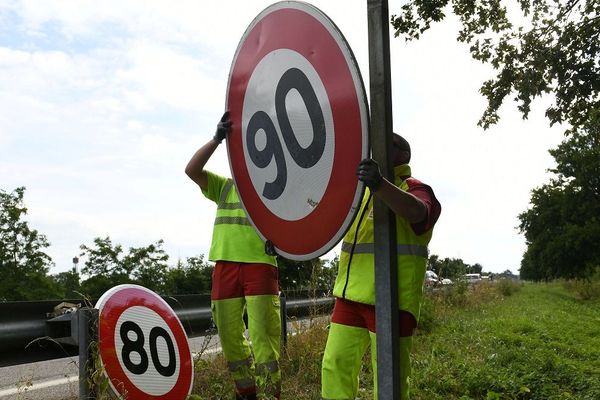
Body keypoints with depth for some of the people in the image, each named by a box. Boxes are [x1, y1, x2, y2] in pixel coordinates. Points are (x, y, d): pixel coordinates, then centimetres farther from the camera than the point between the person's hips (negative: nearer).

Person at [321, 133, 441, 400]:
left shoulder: (414, 189, -5)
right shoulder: (360, 190, 18)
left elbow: (417, 212, -29)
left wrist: (379, 184, -46)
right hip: (351, 295, 7)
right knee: (335, 366, 10)